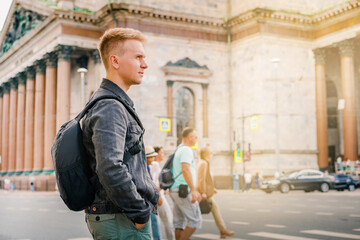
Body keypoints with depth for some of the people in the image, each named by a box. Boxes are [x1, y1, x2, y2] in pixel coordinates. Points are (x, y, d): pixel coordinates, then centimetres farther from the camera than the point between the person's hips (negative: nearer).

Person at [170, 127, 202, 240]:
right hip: (184, 191, -10)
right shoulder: (186, 150, -11)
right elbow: (185, 170, -25)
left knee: (180, 222, 8)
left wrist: (195, 191, 27)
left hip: (176, 191, 10)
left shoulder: (178, 150, 20)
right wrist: (193, 190, -27)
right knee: (195, 220, -5)